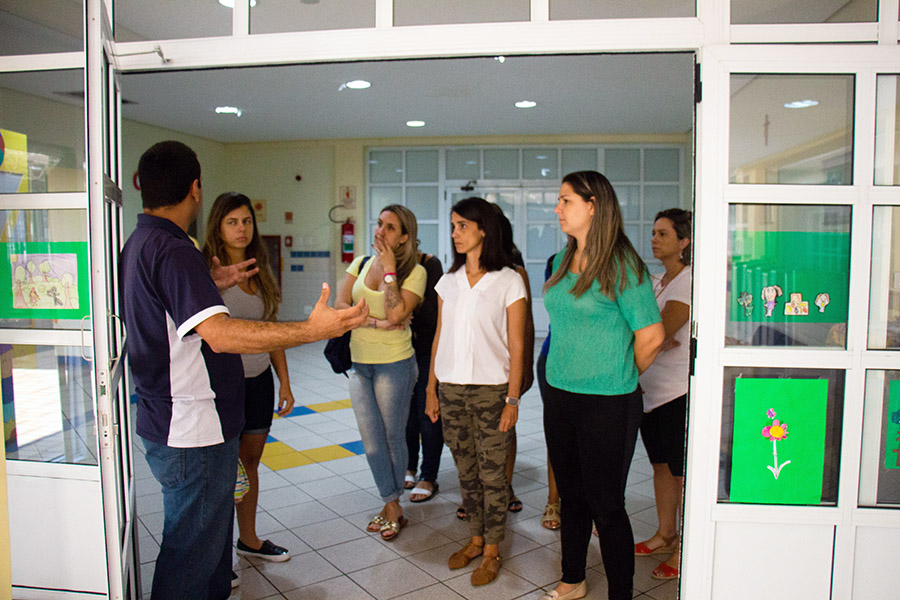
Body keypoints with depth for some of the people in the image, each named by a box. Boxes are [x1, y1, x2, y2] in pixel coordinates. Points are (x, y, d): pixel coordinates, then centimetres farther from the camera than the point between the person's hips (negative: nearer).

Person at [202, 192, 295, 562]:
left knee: (250, 462, 17)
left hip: (259, 380, 6)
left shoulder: (260, 272, 10)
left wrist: (284, 381, 12)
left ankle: (249, 539, 33)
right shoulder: (207, 270, -10)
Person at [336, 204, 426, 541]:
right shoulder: (360, 264, 8)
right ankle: (393, 508, 23)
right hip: (359, 363, 5)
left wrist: (389, 269, -16)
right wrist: (376, 322, -14)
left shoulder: (415, 271, -7)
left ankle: (391, 506, 28)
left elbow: (396, 313, -20)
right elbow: (340, 305, -2)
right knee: (371, 441, 8)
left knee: (393, 437, 8)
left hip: (394, 364, -5)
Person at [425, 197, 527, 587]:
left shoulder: (508, 281, -5)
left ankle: (492, 551, 21)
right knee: (466, 471, 14)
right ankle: (475, 539, 31)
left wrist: (512, 398, -11)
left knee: (492, 473, 5)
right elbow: (439, 338, 11)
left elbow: (516, 345, -6)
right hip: (451, 389, 4)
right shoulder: (448, 282, 8)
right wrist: (431, 389, 9)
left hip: (491, 389, -4)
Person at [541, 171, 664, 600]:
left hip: (606, 404, -7)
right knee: (571, 495, 19)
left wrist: (619, 378, 3)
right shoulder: (563, 261, 8)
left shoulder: (621, 265, -13)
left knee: (606, 504, 4)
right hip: (560, 395, 7)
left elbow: (651, 337, -11)